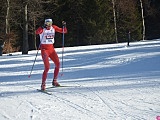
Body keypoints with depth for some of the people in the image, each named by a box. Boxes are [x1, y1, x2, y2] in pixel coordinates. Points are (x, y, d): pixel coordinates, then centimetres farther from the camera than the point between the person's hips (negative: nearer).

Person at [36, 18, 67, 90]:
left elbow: (64, 31, 4)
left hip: (51, 49, 5)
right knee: (47, 67, -16)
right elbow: (37, 32, -33)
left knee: (57, 64, -4)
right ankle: (43, 84, -7)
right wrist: (43, 27, -45)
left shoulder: (54, 28, 3)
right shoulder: (42, 29, -10)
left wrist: (64, 26, -13)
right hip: (44, 49, -5)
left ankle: (54, 81, 13)